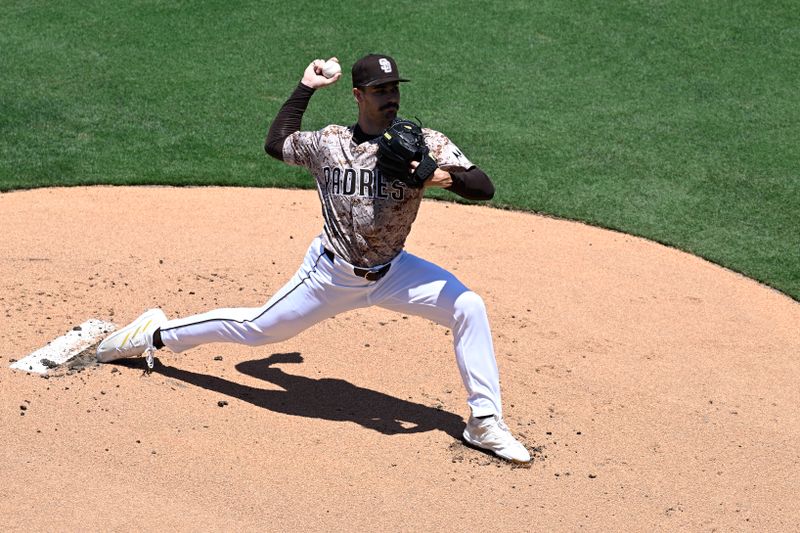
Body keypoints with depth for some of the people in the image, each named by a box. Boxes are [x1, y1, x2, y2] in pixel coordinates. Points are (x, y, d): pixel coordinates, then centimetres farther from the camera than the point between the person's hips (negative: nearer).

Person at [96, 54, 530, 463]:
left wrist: (449, 178, -37)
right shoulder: (328, 142, -6)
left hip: (393, 273, 1)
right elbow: (276, 143, 12)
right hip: (332, 274, -1)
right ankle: (158, 333, 31)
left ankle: (485, 423, -7)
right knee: (256, 328, 8)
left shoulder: (426, 144, -11)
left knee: (468, 307, -17)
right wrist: (306, 87, 10)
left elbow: (484, 188, -17)